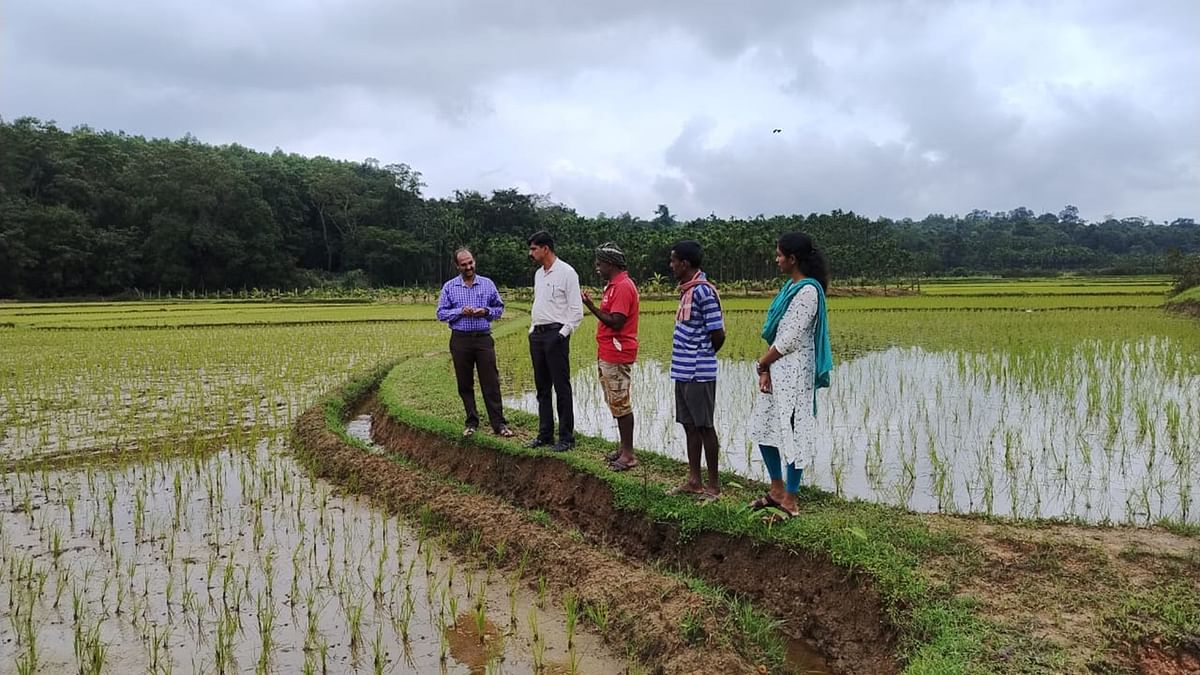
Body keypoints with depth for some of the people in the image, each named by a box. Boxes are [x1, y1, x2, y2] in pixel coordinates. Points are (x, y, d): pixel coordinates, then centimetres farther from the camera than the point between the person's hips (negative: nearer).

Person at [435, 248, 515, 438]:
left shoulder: (487, 284, 7)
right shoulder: (449, 287, 5)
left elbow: (499, 308, 12)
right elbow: (441, 313, 3)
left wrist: (486, 312, -8)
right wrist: (460, 312, -12)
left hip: (483, 338, 0)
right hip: (460, 339, 0)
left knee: (491, 382, -3)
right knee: (465, 384, 6)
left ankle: (498, 423, 0)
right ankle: (472, 422, 17)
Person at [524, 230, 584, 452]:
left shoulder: (566, 272, -9)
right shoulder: (538, 274, 16)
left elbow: (577, 310, -12)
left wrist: (563, 334, -17)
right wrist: (533, 329, 15)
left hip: (555, 334, -8)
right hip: (537, 334, 8)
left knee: (561, 387, -4)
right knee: (542, 387, 12)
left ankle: (566, 438, 2)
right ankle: (545, 435, 20)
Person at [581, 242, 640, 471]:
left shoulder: (623, 287, -16)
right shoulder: (614, 285, 17)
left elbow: (615, 322, -22)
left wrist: (591, 306, -16)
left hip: (617, 356, -10)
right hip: (608, 355, 10)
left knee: (620, 403, -6)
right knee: (616, 403, 14)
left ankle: (628, 454, -1)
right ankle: (624, 447, 22)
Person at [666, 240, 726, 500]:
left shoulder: (703, 291, -16)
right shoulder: (688, 290, 13)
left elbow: (718, 335, -17)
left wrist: (703, 356, -1)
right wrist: (688, 360, 13)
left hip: (698, 373, -9)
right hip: (684, 371, 9)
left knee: (704, 427, -1)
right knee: (690, 426, 14)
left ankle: (714, 485, 10)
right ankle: (694, 481, 24)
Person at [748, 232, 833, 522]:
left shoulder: (808, 291, -16)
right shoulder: (791, 287, 13)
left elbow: (789, 338, -18)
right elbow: (775, 333, 10)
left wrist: (762, 364, -6)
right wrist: (766, 369, 1)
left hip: (794, 370, -10)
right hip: (776, 367, 10)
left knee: (793, 432, -1)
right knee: (763, 427, 15)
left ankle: (790, 501, 10)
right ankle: (777, 490, 29)